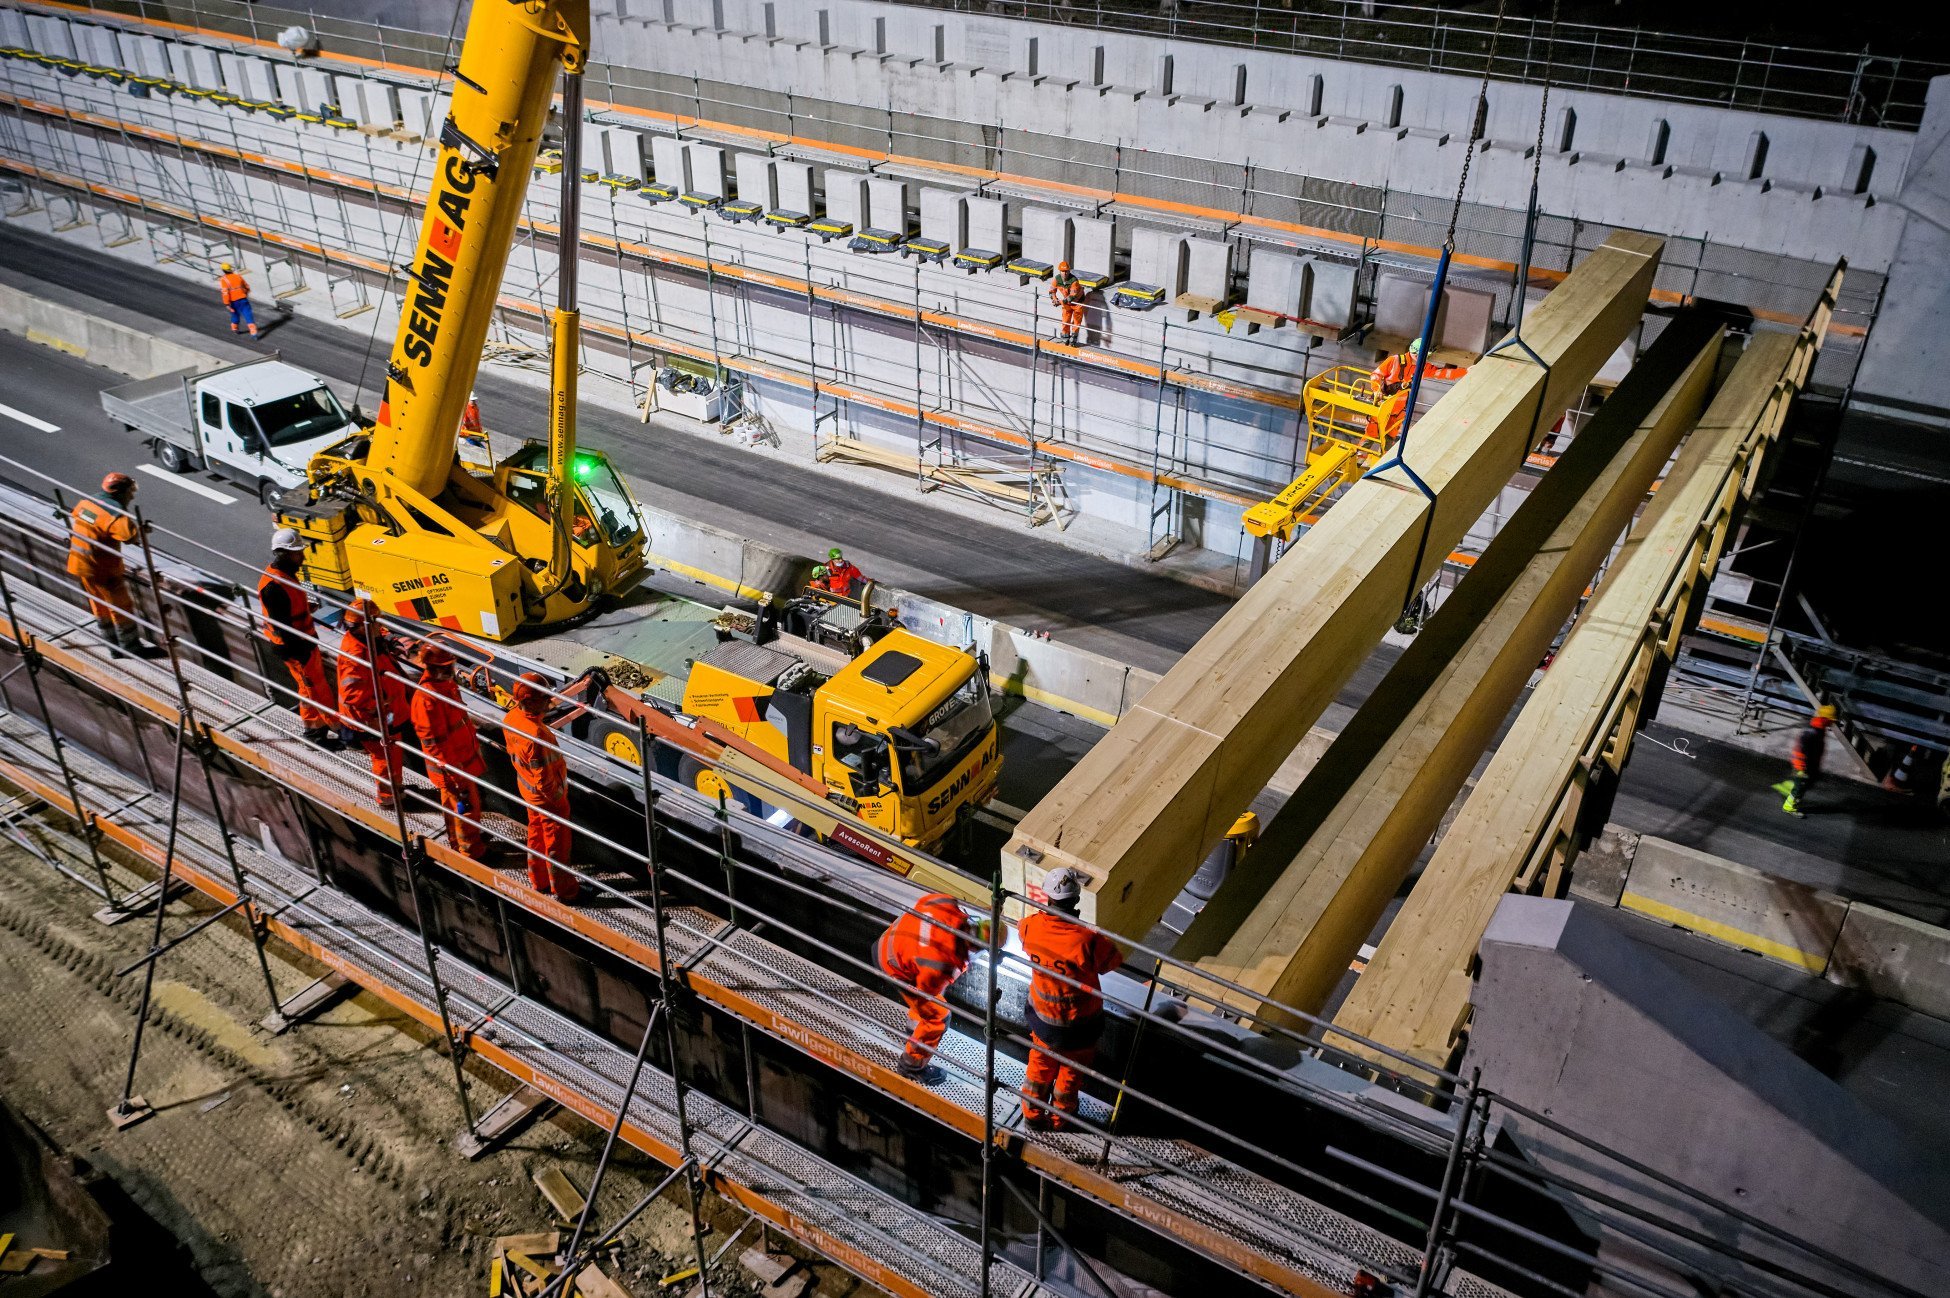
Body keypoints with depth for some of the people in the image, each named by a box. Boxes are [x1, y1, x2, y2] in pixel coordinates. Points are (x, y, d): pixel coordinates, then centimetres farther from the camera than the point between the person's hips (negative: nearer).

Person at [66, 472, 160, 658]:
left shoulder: (85, 502, 3)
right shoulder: (114, 513, -24)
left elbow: (72, 517, 22)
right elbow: (130, 535, -38)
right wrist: (141, 530, -19)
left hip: (79, 564, 9)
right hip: (103, 569, -9)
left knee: (101, 607, 19)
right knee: (121, 607, 6)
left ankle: (115, 648, 30)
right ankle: (132, 647, 16)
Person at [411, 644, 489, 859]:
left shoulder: (446, 684, -1)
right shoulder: (427, 698, -30)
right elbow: (434, 743, -26)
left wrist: (474, 743, 24)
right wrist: (454, 776, -22)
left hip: (463, 756, 9)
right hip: (452, 766, -9)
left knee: (453, 805, 25)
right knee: (465, 807, 7)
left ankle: (458, 841, 44)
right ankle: (472, 852, 24)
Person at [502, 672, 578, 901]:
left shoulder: (511, 718, -11)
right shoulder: (536, 734, -38)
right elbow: (543, 778, -30)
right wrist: (558, 798, -15)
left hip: (528, 789, 8)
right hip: (547, 796, -8)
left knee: (536, 834, 26)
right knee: (556, 842, 11)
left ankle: (538, 881, 43)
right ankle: (563, 889, 29)